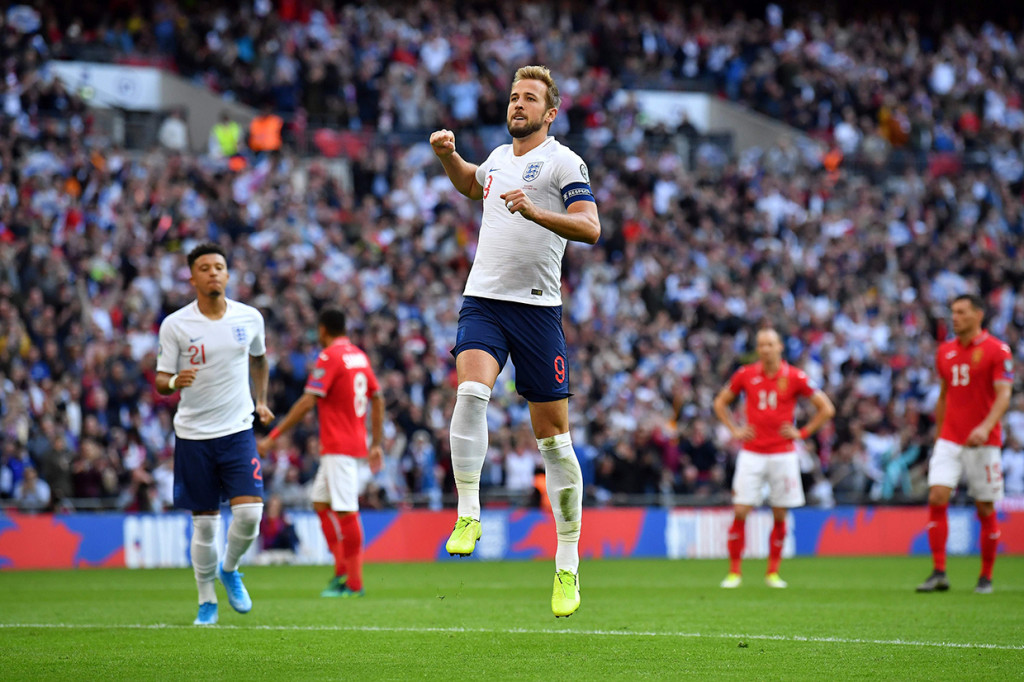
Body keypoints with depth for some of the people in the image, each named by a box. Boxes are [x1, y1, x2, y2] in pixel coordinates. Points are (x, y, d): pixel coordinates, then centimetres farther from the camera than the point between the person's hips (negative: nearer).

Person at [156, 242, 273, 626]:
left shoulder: (249, 318, 2)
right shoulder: (175, 325, -5)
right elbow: (160, 381, -4)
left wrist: (261, 401, 20)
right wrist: (175, 382, -26)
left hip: (238, 429, 1)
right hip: (193, 435, -1)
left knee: (249, 512, -13)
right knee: (204, 522, 2)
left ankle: (230, 570, 17)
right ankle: (207, 602, 17)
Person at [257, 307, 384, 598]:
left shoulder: (329, 357, -12)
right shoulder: (359, 356, 13)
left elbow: (307, 402, -17)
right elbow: (377, 400, 16)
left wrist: (273, 437, -15)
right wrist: (377, 444, 20)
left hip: (339, 448, -9)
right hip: (358, 445, 9)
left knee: (346, 513, -7)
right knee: (321, 503, 15)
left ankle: (354, 584, -6)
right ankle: (341, 571, 11)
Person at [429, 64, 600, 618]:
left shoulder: (563, 162, -3)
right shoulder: (499, 157, 16)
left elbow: (590, 227, -15)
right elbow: (470, 184, 40)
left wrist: (534, 211, -27)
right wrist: (447, 155, 21)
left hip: (537, 305, -4)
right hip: (483, 300, 4)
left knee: (553, 435, 0)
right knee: (471, 391, -25)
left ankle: (568, 566, 7)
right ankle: (468, 514, -17)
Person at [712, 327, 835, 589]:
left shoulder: (794, 377, -3)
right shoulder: (745, 375, 2)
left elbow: (826, 408, 3)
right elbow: (720, 403, 17)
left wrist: (802, 433, -3)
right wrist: (735, 430, 5)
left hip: (783, 454, 0)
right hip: (752, 454, 0)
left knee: (780, 516, 4)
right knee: (740, 512, -7)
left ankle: (773, 572, 15)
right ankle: (734, 572, 1)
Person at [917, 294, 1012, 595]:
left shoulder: (997, 350, -6)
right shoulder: (945, 351, 10)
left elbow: (1003, 395, -13)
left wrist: (986, 427, -28)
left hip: (983, 442, -4)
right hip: (949, 440, 4)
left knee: (986, 508, 2)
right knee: (937, 498, -11)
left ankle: (986, 577, 14)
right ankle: (939, 573, -10)